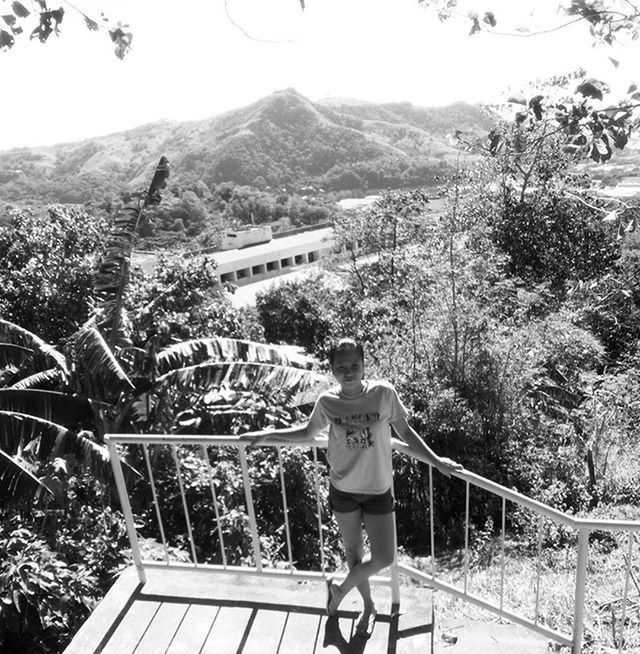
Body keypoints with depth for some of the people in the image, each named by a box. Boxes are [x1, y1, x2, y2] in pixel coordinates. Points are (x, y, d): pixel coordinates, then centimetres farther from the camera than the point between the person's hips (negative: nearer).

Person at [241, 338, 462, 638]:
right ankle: (368, 605, 46)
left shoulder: (384, 393, -18)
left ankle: (340, 589, 32)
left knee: (384, 557, 4)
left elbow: (405, 431, -5)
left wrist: (436, 461, -7)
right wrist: (267, 435, -2)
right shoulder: (327, 401, -13)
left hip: (378, 490, -1)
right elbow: (308, 432, 5)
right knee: (353, 551, 18)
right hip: (343, 489, 1)